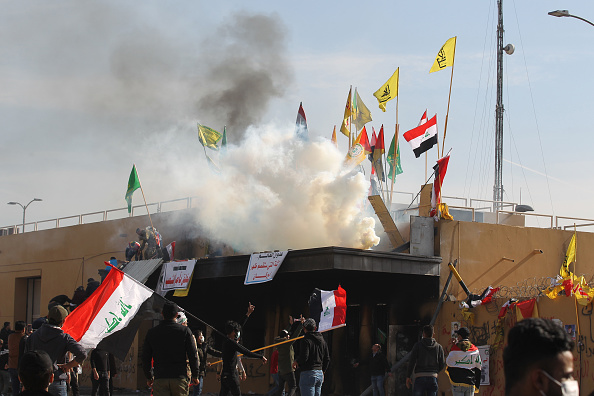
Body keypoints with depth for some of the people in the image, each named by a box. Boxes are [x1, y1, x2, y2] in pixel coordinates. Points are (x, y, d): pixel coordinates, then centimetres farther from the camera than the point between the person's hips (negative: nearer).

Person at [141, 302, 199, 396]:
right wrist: (195, 376, 10)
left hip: (159, 379, 1)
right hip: (180, 378, -1)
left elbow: (145, 358, 9)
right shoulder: (185, 331, 0)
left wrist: (149, 377, 20)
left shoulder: (151, 332, 5)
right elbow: (193, 355, 0)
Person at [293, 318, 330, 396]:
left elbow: (304, 357, -19)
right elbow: (327, 359, 17)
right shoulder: (322, 340, 14)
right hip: (319, 374, 8)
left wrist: (296, 362, 1)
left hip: (308, 373, -8)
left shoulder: (306, 340, -10)